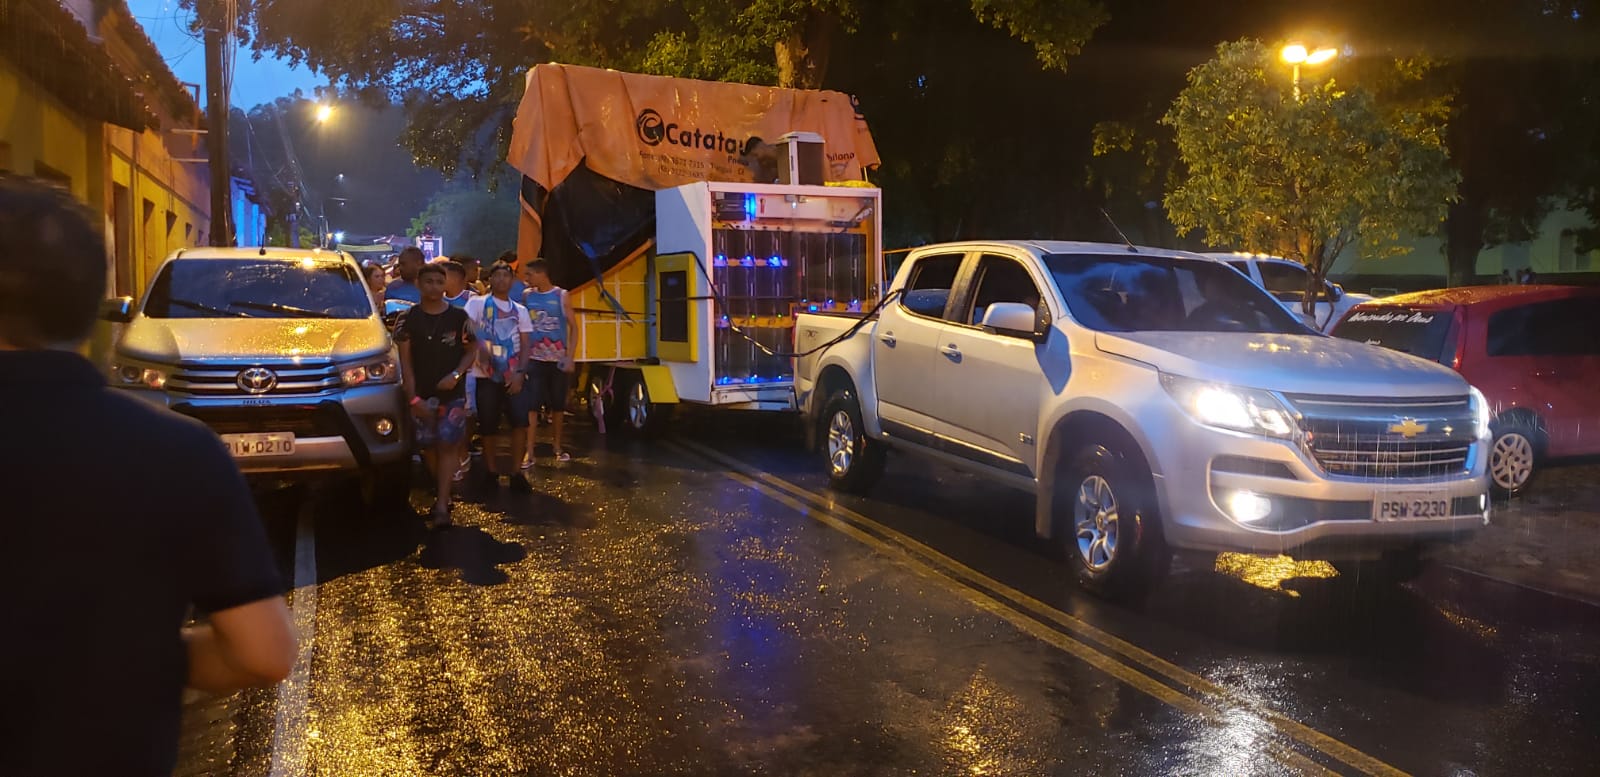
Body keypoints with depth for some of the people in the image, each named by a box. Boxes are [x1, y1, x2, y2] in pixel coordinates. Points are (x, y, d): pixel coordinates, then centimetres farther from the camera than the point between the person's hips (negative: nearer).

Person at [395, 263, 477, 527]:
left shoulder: (458, 317, 1)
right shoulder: (409, 319, 1)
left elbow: (470, 351, 6)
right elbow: (405, 361, 0)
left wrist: (456, 374, -13)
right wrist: (414, 397, -7)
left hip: (453, 393, -1)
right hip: (423, 394, 1)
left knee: (448, 445, -7)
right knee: (428, 446, 7)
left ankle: (442, 505, -10)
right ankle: (443, 493, 25)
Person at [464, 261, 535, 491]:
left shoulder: (520, 310, 13)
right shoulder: (477, 303, 3)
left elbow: (525, 345, 8)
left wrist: (520, 373, -5)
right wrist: (481, 349, -27)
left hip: (512, 376, 2)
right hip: (486, 375, -2)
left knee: (520, 422, -8)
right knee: (487, 426, 1)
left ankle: (515, 473, 2)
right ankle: (492, 473, 15)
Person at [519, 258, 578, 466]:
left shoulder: (562, 296, -4)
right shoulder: (526, 296, 3)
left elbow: (573, 327, -1)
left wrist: (570, 356, -9)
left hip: (557, 359, 0)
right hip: (534, 359, 1)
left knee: (558, 405, 10)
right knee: (531, 406, -6)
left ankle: (557, 446, 26)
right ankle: (529, 452, -4)